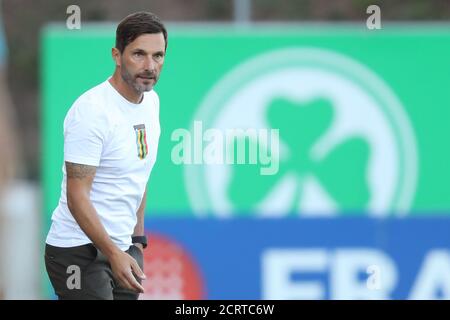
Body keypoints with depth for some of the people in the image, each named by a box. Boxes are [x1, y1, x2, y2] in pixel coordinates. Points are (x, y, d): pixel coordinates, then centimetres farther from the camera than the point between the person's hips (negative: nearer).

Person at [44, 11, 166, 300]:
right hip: (80, 251, -8)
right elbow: (77, 196, -21)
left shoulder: (151, 101, 8)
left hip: (123, 247, 8)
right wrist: (114, 254, -28)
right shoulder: (92, 111, -19)